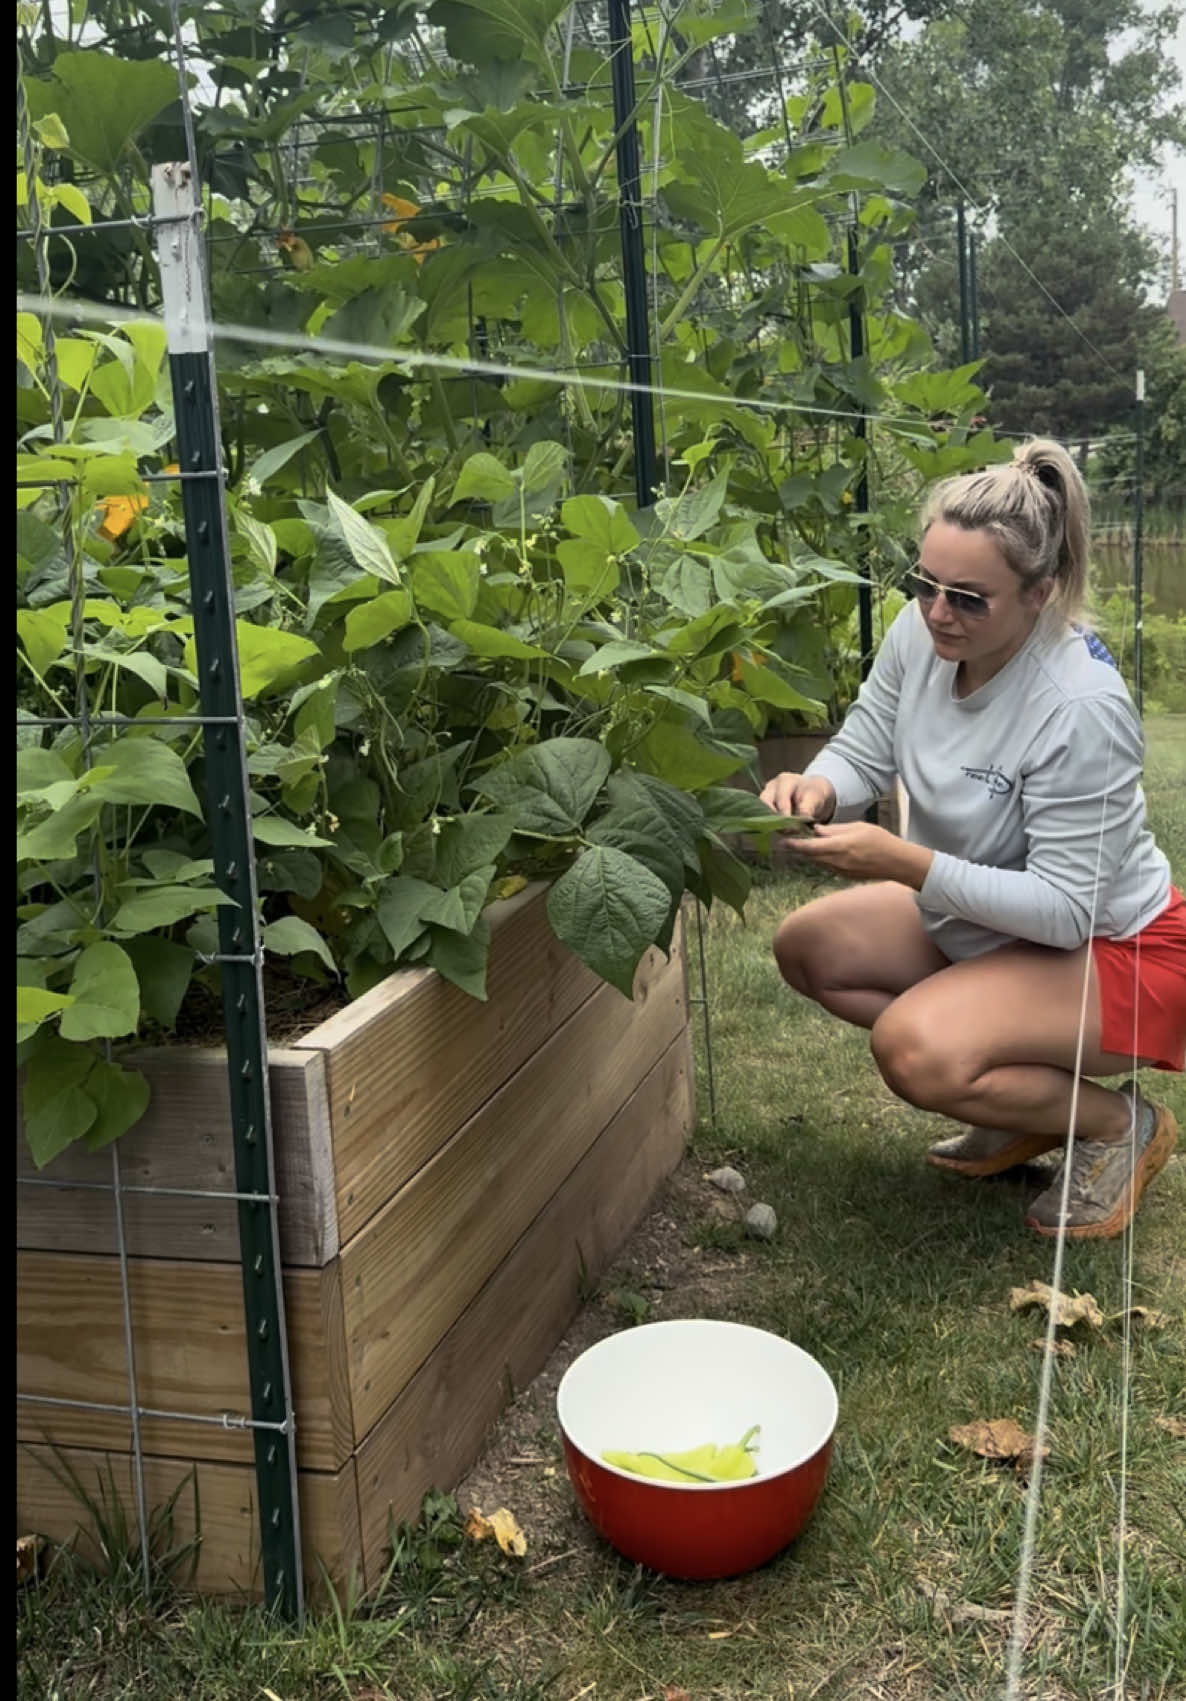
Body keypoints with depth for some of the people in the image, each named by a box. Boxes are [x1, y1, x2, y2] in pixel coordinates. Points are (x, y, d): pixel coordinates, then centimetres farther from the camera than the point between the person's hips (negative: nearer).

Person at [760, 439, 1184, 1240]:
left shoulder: (1081, 706, -33)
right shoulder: (922, 631, -14)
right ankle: (1022, 1091, 10)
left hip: (1114, 951, -8)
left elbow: (1065, 907, -30)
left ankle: (1119, 1123, 1)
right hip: (986, 924, 8)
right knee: (809, 946, 0)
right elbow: (862, 753, -2)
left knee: (915, 1051, -29)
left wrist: (907, 864, -37)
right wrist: (817, 787, -26)